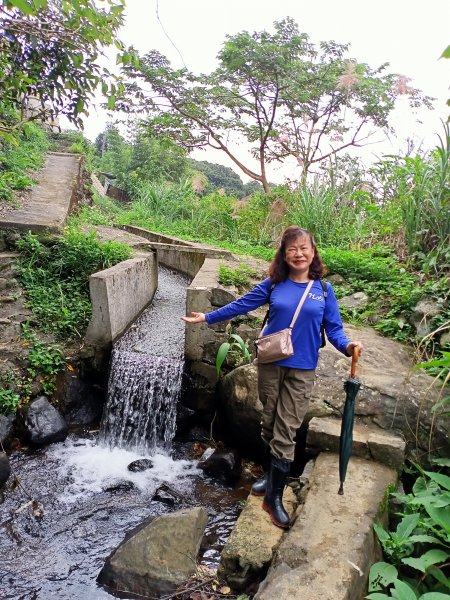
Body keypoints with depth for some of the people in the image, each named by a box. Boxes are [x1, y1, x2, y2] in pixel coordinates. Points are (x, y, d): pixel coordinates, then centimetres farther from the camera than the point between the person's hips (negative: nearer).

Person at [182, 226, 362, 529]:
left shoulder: (323, 289, -1)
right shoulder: (274, 284, 0)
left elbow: (334, 328, -2)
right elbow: (242, 304, 5)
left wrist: (348, 346, -22)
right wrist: (207, 317, 7)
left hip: (302, 370, -1)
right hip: (270, 363, 2)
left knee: (286, 432, -1)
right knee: (269, 423, 14)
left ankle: (274, 496, 11)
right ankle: (272, 474, 36)